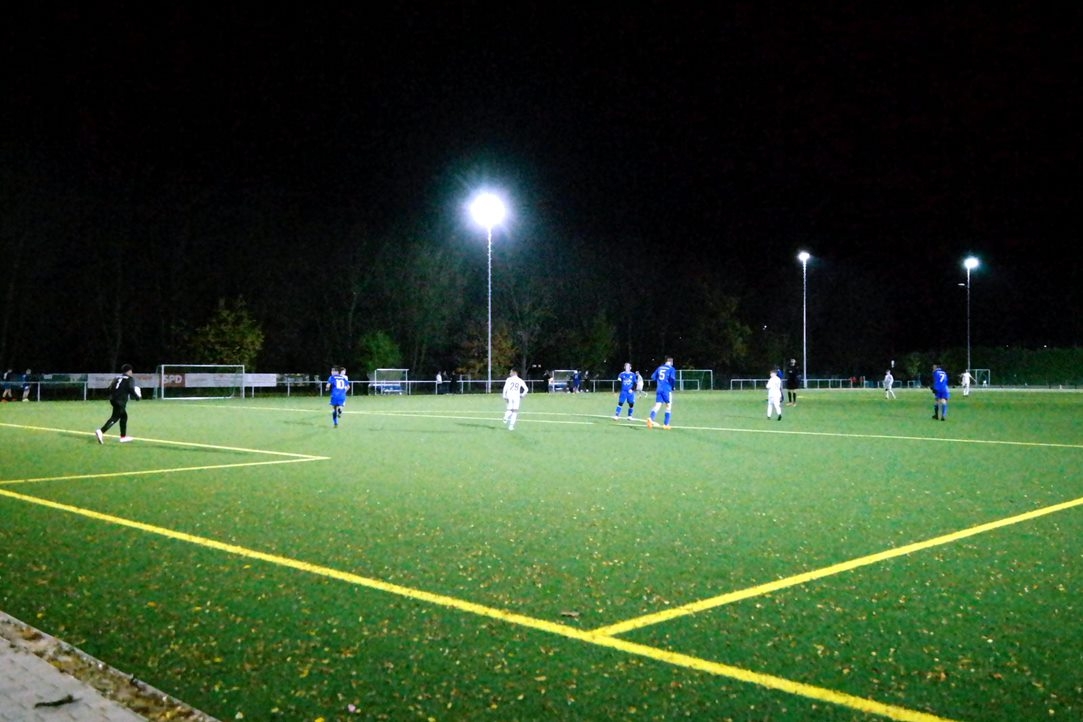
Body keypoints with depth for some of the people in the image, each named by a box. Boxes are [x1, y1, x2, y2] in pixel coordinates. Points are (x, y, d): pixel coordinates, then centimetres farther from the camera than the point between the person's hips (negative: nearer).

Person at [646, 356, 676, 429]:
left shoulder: (659, 368, 13)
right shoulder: (671, 369, -3)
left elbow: (653, 377, 13)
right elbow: (672, 378, -17)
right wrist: (673, 386, 1)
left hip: (658, 390, 4)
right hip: (667, 390, -4)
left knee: (657, 405, 1)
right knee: (668, 406, 8)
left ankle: (651, 418, -26)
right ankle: (666, 424, 5)